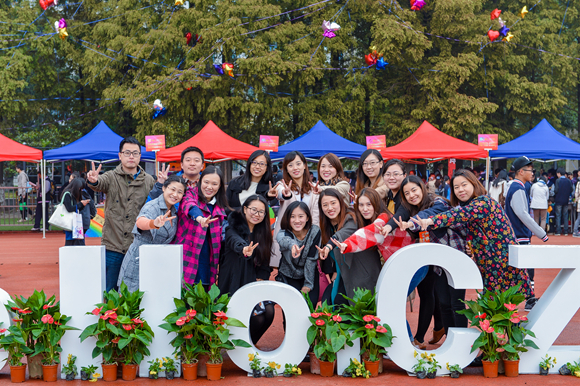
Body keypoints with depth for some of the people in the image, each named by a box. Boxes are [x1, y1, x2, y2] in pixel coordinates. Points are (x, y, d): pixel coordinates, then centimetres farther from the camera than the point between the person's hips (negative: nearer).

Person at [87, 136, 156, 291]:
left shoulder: (149, 181, 8)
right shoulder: (112, 177, 2)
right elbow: (101, 183, -19)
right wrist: (93, 180, -43)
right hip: (112, 245, -1)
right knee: (109, 292, 5)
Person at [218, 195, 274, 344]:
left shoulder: (263, 232, 11)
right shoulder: (234, 227, -8)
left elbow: (265, 262, 12)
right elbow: (235, 241, -34)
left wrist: (260, 279, -7)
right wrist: (244, 249, -57)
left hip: (254, 283, 6)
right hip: (234, 283, -6)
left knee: (269, 312, -17)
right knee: (257, 318, -22)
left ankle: (250, 344, 11)